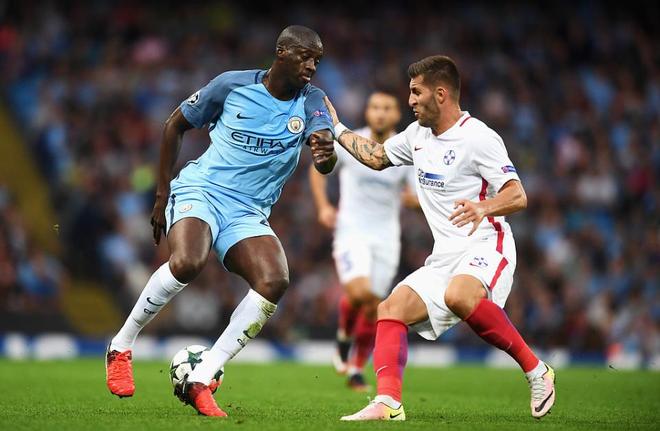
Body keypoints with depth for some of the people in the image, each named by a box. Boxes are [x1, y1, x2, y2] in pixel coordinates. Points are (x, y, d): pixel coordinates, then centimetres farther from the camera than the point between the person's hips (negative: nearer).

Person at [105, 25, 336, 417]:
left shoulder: (310, 101, 0)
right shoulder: (233, 85, -4)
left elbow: (325, 163, -18)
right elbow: (176, 125, 10)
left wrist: (326, 152, -44)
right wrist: (163, 194, 7)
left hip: (248, 212, 3)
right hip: (200, 191, -3)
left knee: (275, 281, -25)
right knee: (188, 262, -34)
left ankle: (200, 381, -18)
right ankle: (121, 347, -11)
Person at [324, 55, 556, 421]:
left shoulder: (479, 137, -11)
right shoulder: (417, 134, 14)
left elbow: (517, 196, -18)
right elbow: (376, 157, 33)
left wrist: (484, 207, -37)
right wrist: (336, 128, 31)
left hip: (485, 246, -8)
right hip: (444, 257, 8)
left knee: (458, 296, -37)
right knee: (391, 309, -9)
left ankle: (535, 370, -24)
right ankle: (388, 402, -21)